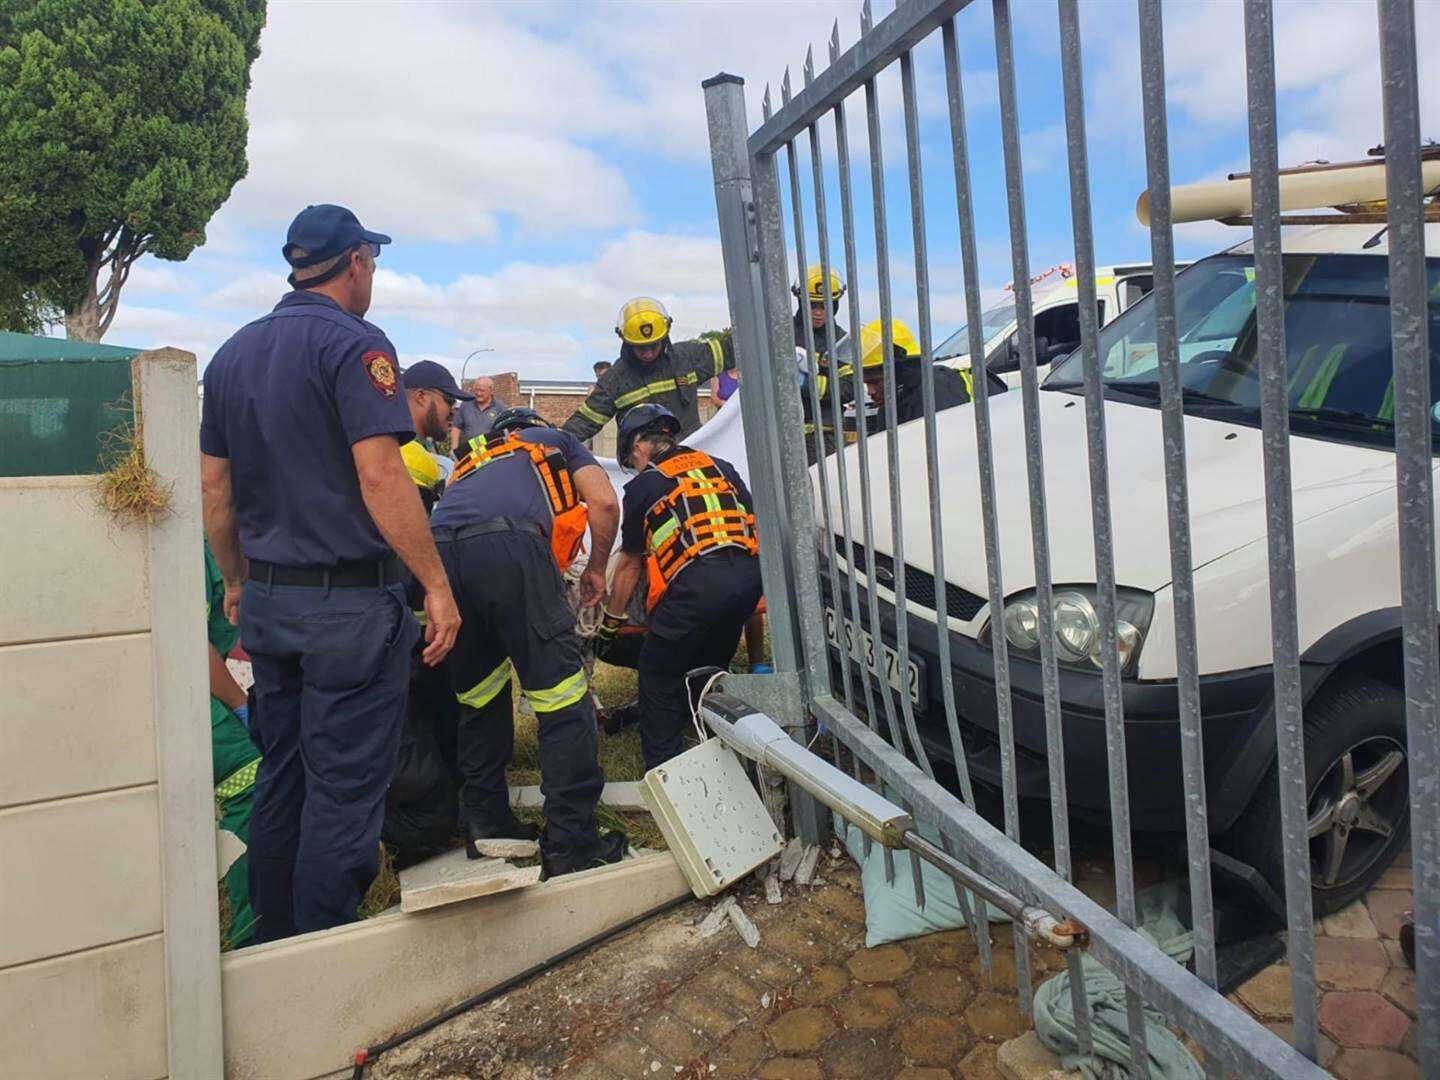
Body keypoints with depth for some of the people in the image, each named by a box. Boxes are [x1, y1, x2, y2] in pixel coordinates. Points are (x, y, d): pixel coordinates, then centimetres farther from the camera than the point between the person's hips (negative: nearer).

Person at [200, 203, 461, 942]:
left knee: (280, 776, 17)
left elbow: (214, 488, 15)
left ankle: (272, 943, 29)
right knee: (344, 789, 1)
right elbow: (379, 475, -19)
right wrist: (438, 587, -16)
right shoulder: (354, 344, -10)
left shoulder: (234, 353, 13)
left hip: (267, 599, 8)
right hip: (349, 603, -8)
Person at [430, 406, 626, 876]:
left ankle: (486, 824, 25)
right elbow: (605, 503, 14)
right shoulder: (557, 440, 33)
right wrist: (596, 569, 28)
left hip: (437, 551, 6)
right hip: (507, 543, -5)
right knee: (562, 699, 0)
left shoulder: (470, 462, 43)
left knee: (479, 699, 20)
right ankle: (571, 843, 1)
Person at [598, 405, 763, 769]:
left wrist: (610, 623, 30)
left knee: (658, 679, 11)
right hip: (750, 574, 6)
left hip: (696, 582, -5)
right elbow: (752, 523, 25)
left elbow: (630, 564, 19)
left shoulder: (644, 485, 13)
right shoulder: (721, 466, 25)